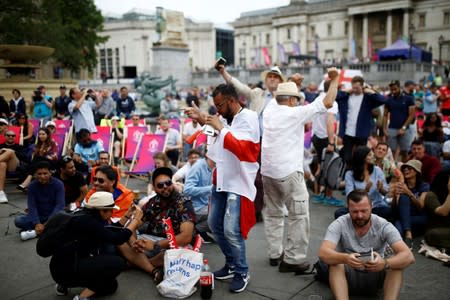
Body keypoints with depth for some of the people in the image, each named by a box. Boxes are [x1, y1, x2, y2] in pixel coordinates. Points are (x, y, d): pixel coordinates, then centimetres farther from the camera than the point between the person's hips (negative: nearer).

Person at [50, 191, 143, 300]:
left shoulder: (88, 217, 5)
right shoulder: (86, 221, -22)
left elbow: (111, 233, 18)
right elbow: (117, 239, -25)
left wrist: (128, 215, 12)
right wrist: (136, 219, -15)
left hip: (72, 265, 10)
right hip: (65, 268, -10)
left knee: (111, 285, 17)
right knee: (118, 262, -18)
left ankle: (65, 284, 19)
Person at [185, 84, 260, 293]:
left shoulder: (248, 117, -14)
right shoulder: (224, 118, 8)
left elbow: (242, 149, -28)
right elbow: (216, 141, 28)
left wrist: (221, 128, -23)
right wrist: (202, 120, 16)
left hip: (238, 183, -8)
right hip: (221, 180, 8)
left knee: (231, 230, -11)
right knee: (214, 224, 13)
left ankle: (242, 273, 10)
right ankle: (231, 264, 30)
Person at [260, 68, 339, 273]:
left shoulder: (269, 110, 8)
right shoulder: (295, 113, -7)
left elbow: (277, 97, 33)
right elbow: (327, 102, -5)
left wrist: (291, 83, 36)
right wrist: (335, 80, 7)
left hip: (267, 171, 7)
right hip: (288, 172, -7)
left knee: (273, 214, 16)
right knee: (299, 216, 1)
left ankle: (275, 254, 23)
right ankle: (292, 259, 3)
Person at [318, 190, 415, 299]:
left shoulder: (384, 226, -16)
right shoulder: (339, 224, -18)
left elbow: (408, 257, -27)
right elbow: (323, 253, -31)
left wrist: (385, 263, -48)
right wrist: (345, 258, -53)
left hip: (375, 276, 1)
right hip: (349, 276, -1)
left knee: (396, 262, -27)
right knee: (335, 263, -33)